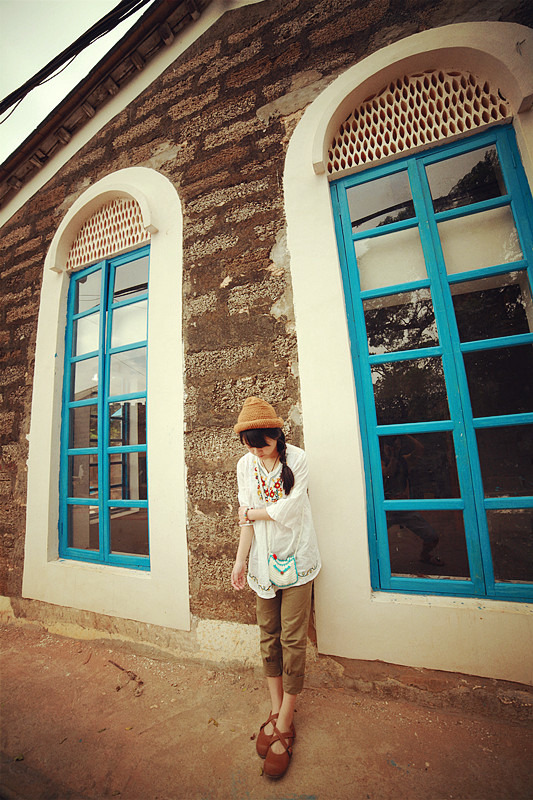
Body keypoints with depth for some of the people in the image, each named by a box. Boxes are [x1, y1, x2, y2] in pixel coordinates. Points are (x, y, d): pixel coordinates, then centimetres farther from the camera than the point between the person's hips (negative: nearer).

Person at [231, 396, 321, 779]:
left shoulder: (296, 458, -13)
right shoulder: (246, 465, -1)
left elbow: (287, 510, -17)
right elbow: (247, 518, 1)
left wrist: (252, 512, -4)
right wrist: (240, 559, -1)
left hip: (296, 558, -3)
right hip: (263, 560, 3)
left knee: (292, 639, 4)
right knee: (269, 636, 13)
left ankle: (285, 723, 22)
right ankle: (276, 709, 32)